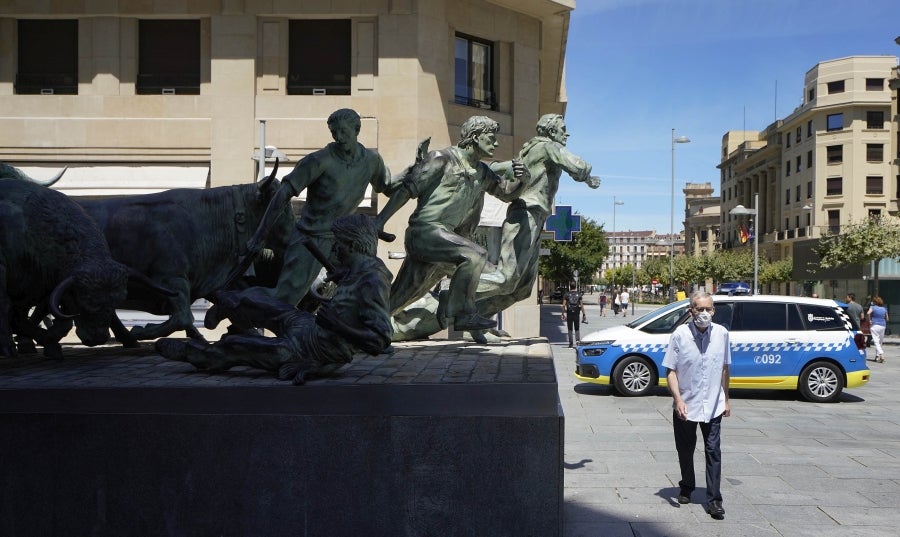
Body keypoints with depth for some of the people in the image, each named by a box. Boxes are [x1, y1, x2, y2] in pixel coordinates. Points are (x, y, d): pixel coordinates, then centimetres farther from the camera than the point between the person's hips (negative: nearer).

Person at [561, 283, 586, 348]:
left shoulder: (567, 295, 2)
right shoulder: (579, 294, 4)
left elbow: (563, 305, -3)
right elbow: (581, 305, 0)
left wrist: (563, 314, 2)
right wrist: (584, 314, 3)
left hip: (569, 313, 0)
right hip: (576, 313, 0)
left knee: (570, 329, 6)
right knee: (577, 328, 10)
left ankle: (571, 344, 7)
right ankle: (577, 340, -13)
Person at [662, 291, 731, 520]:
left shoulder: (721, 333, -4)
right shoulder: (680, 335, -12)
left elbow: (725, 368, 8)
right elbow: (670, 370, -10)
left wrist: (726, 399, 11)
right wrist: (678, 399, -21)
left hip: (713, 405, 1)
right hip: (685, 405, -1)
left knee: (713, 452, -1)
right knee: (685, 450, 15)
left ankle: (714, 500, 5)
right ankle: (686, 488, 37)